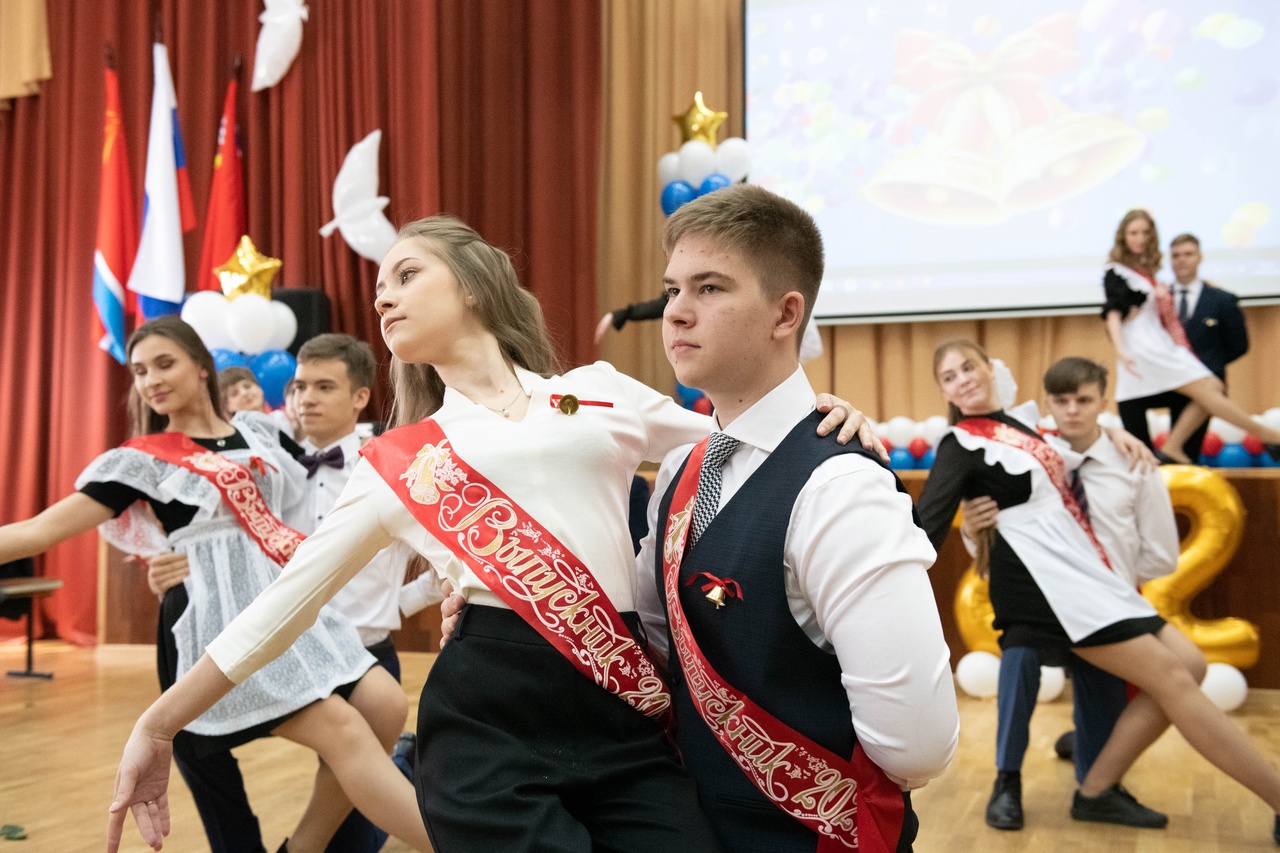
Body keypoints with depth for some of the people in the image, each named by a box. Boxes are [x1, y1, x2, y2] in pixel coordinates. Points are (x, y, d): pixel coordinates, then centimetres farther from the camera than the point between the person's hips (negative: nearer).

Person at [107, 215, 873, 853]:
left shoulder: (601, 393, 12)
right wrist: (160, 727, 18)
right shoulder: (400, 464, 11)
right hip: (488, 724, -1)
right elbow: (283, 603, 15)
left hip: (624, 721, 1)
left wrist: (820, 421, -2)